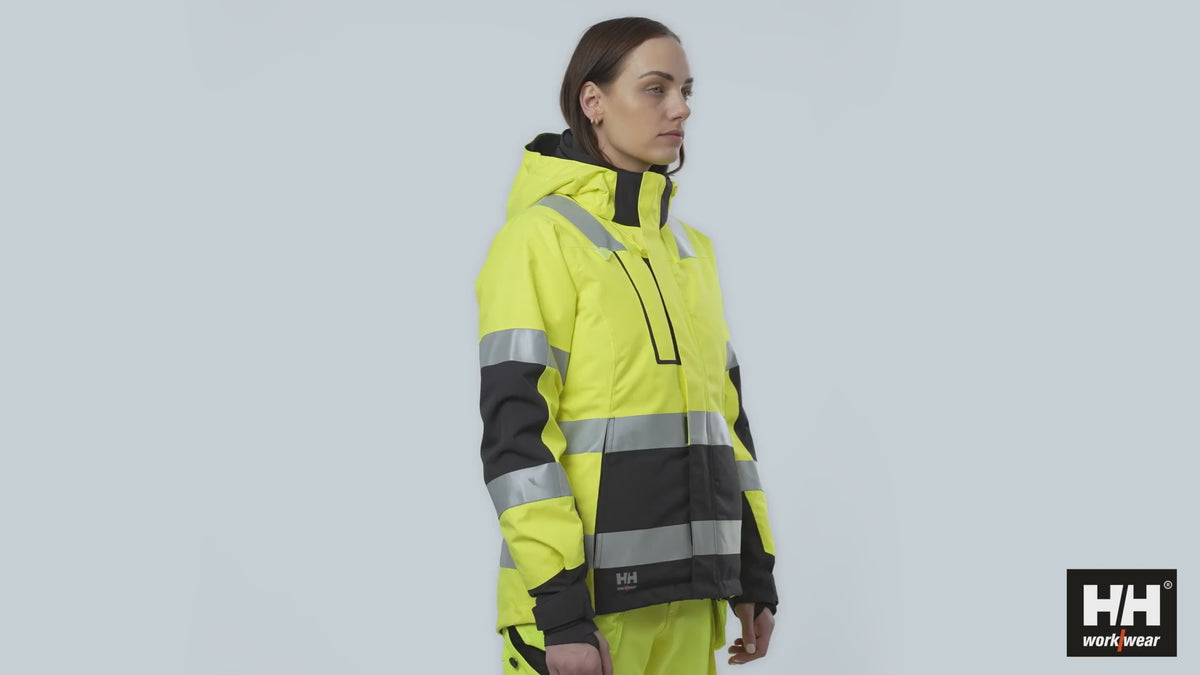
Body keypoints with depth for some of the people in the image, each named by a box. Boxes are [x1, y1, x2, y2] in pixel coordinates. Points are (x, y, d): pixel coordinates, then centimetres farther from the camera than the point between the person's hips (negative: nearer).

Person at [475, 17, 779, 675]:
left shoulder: (690, 250, 15)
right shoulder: (540, 239, -8)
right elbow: (516, 434, -14)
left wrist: (754, 573, 15)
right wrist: (559, 611, -19)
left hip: (685, 593, 7)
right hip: (582, 594, -7)